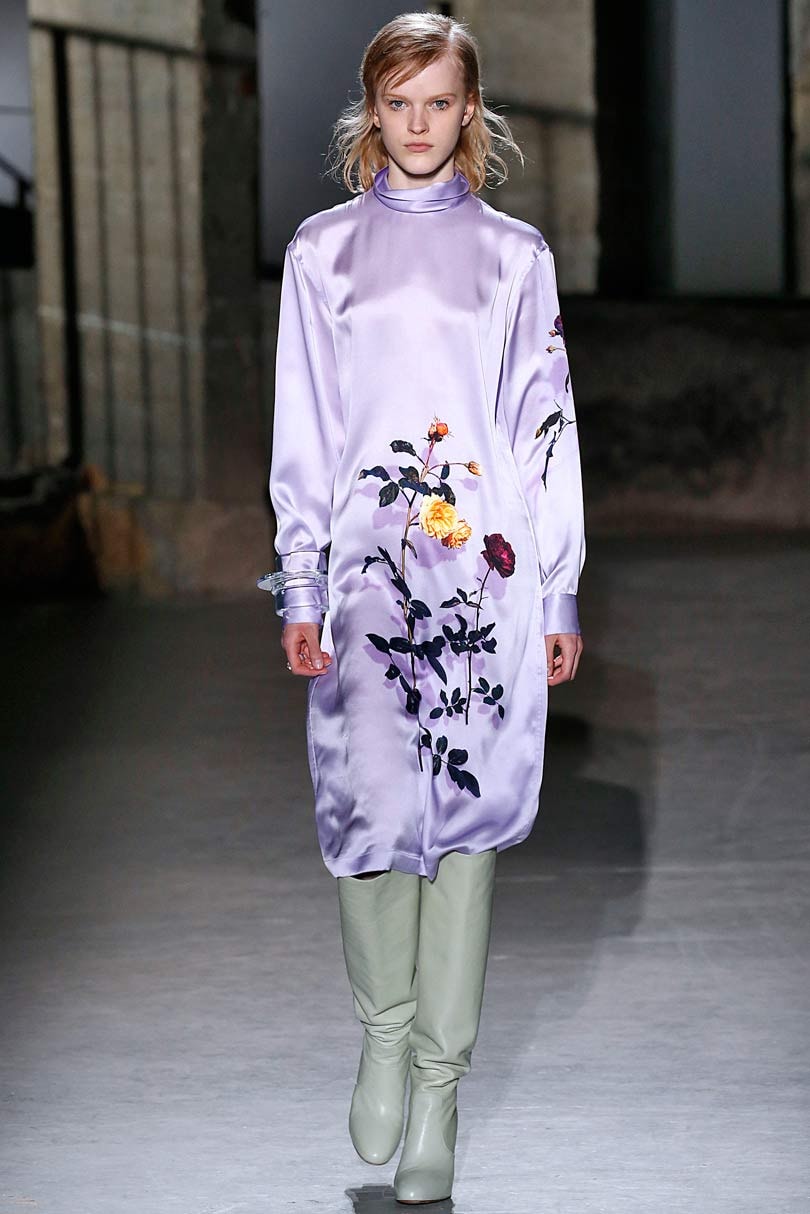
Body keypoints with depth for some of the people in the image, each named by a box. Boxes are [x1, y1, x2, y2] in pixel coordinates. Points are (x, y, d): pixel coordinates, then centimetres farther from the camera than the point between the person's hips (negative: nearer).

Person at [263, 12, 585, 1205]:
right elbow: (300, 427, 7)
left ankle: (439, 1081, 9)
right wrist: (300, 586, 1)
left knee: (465, 814, 0)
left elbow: (548, 424, 8)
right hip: (367, 562, 0)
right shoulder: (322, 249, 8)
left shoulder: (516, 253, 8)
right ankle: (384, 1030, 18)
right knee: (370, 807, -7)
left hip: (486, 566, 0)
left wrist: (561, 595, 4)